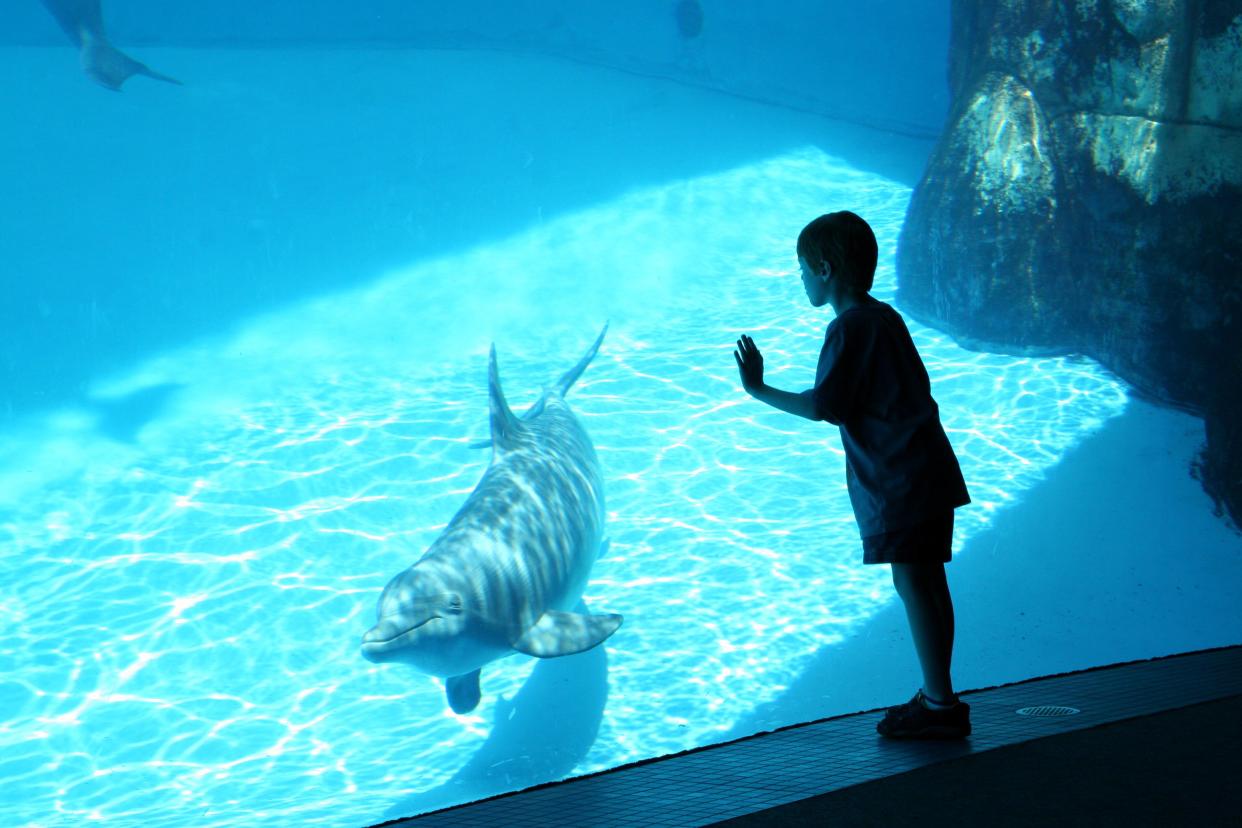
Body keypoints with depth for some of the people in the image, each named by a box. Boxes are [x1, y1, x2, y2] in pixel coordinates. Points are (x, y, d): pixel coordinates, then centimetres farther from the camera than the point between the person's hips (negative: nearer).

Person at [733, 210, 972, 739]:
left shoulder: (851, 328, -13)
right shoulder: (883, 318, 16)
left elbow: (822, 406, -18)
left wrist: (759, 389, -9)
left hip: (900, 479, -10)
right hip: (925, 471, 10)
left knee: (914, 583, -7)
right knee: (925, 583, 14)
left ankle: (940, 705, -4)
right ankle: (937, 698, 21)